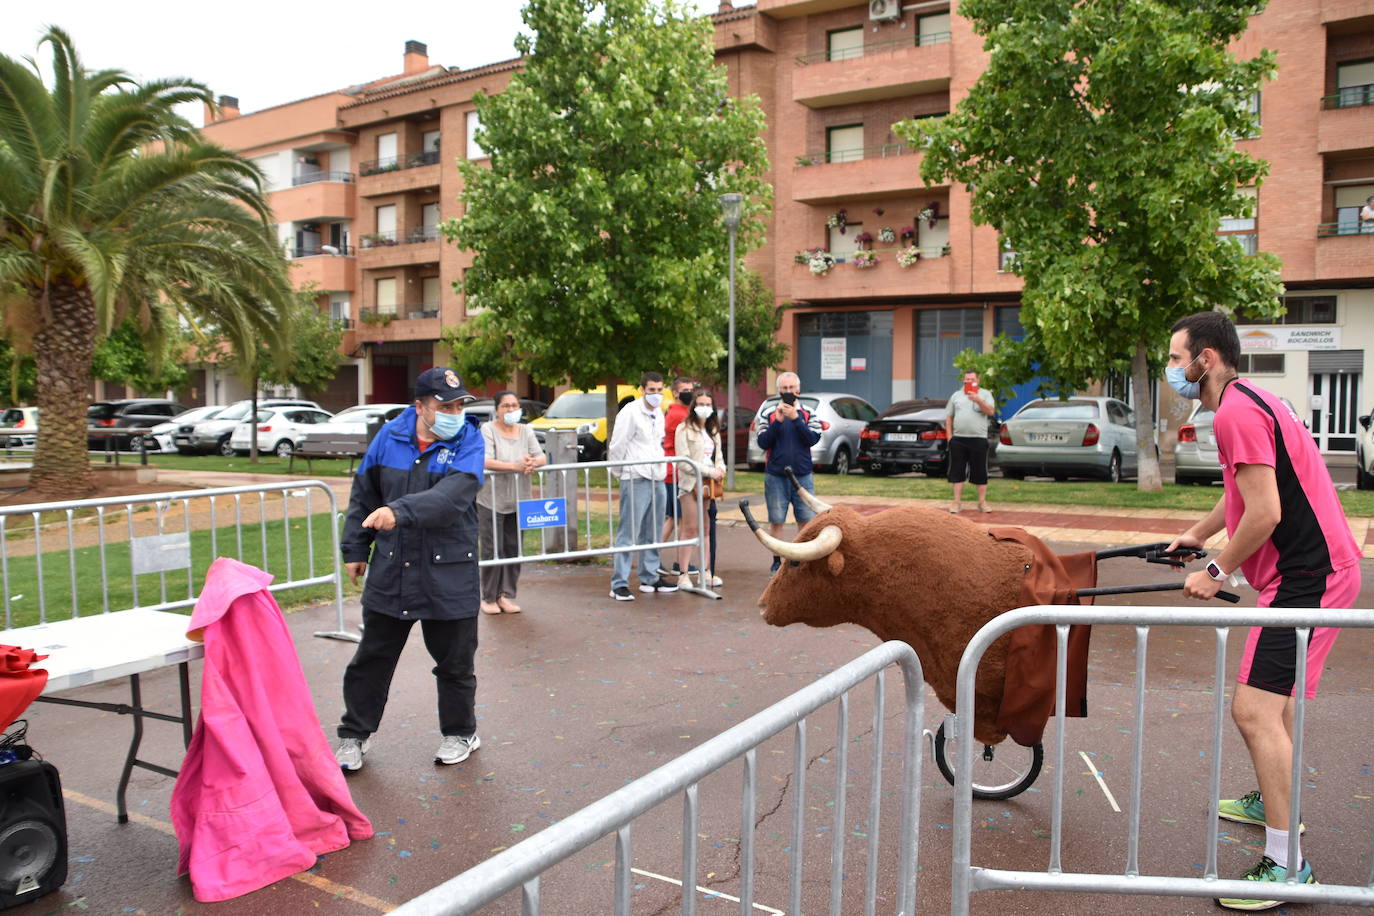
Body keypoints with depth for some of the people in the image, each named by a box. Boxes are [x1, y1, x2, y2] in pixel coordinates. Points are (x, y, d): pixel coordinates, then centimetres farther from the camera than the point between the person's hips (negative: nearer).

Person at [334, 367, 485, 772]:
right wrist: (355, 549, 12)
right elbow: (363, 494, 11)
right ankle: (354, 734, 30)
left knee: (454, 661, 11)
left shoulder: (468, 441, -9)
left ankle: (460, 732, 32)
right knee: (372, 657, 12)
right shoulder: (389, 437, 0)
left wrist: (399, 512, -40)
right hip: (390, 571, 3)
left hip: (448, 574, -2)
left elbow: (451, 495, -27)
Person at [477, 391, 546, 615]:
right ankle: (489, 598, 7)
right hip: (491, 500, -5)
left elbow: (543, 457, 4)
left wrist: (533, 462, -20)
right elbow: (485, 462, -19)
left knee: (513, 549, 5)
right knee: (493, 550, -4)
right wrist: (516, 466, -29)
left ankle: (507, 595, 14)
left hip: (518, 501, 5)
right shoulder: (488, 429, -6)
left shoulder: (525, 430, 10)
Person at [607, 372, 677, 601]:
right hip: (635, 480, -8)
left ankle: (649, 578, 24)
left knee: (652, 533, 14)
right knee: (628, 533, -8)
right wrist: (619, 473, -1)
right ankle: (619, 584, -6)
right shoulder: (630, 412, -10)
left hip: (657, 479, 8)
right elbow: (617, 446, -9)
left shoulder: (659, 414, 15)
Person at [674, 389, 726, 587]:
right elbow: (684, 461, -11)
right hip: (691, 483, -6)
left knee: (707, 529, 7)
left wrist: (720, 469, -5)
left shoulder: (713, 430, 19)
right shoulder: (684, 429, -4)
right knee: (690, 528, -7)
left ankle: (706, 572, 11)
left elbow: (718, 456, 19)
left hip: (710, 484, 6)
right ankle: (683, 573, -3)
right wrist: (710, 472, -16)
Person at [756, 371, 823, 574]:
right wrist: (778, 421, -15)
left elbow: (813, 439, -9)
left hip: (803, 475, 0)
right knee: (776, 520, 3)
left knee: (806, 519, 2)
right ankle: (777, 561, 12)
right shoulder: (769, 414, 5)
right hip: (775, 476, 0)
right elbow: (763, 443, -5)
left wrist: (795, 418, -17)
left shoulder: (809, 414, 5)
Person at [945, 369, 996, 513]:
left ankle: (982, 502, 10)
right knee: (957, 472, 2)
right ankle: (957, 503, 8)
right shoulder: (956, 396, 13)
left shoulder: (985, 394, 6)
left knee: (980, 472, 1)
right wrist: (949, 436, 4)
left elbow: (991, 411, -8)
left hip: (979, 439, -2)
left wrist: (978, 400, -21)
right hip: (958, 439, 2)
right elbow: (948, 417, 13)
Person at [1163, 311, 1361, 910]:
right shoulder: (1247, 402, 16)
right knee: (1273, 694, 25)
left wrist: (1217, 571, -13)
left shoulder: (1237, 412, -19)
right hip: (1309, 569, 11)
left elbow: (1264, 512, -24)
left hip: (1306, 577, -11)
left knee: (1254, 711, -14)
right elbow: (1244, 492, 31)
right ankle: (1271, 802, 43)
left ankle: (1287, 865, -5)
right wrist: (1197, 534, 40)